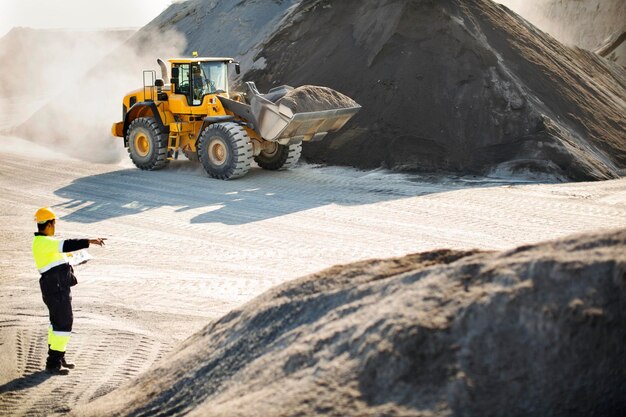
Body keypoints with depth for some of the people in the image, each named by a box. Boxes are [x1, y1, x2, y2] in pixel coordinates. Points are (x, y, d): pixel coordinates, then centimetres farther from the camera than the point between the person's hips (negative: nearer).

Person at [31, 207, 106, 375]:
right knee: (64, 323, -8)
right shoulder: (43, 242, -19)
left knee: (58, 321, 19)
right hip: (56, 287, -11)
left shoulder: (42, 241, 14)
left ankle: (57, 358, 29)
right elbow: (66, 245, -32)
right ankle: (53, 363, -4)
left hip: (59, 287, 11)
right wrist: (89, 241, -37)